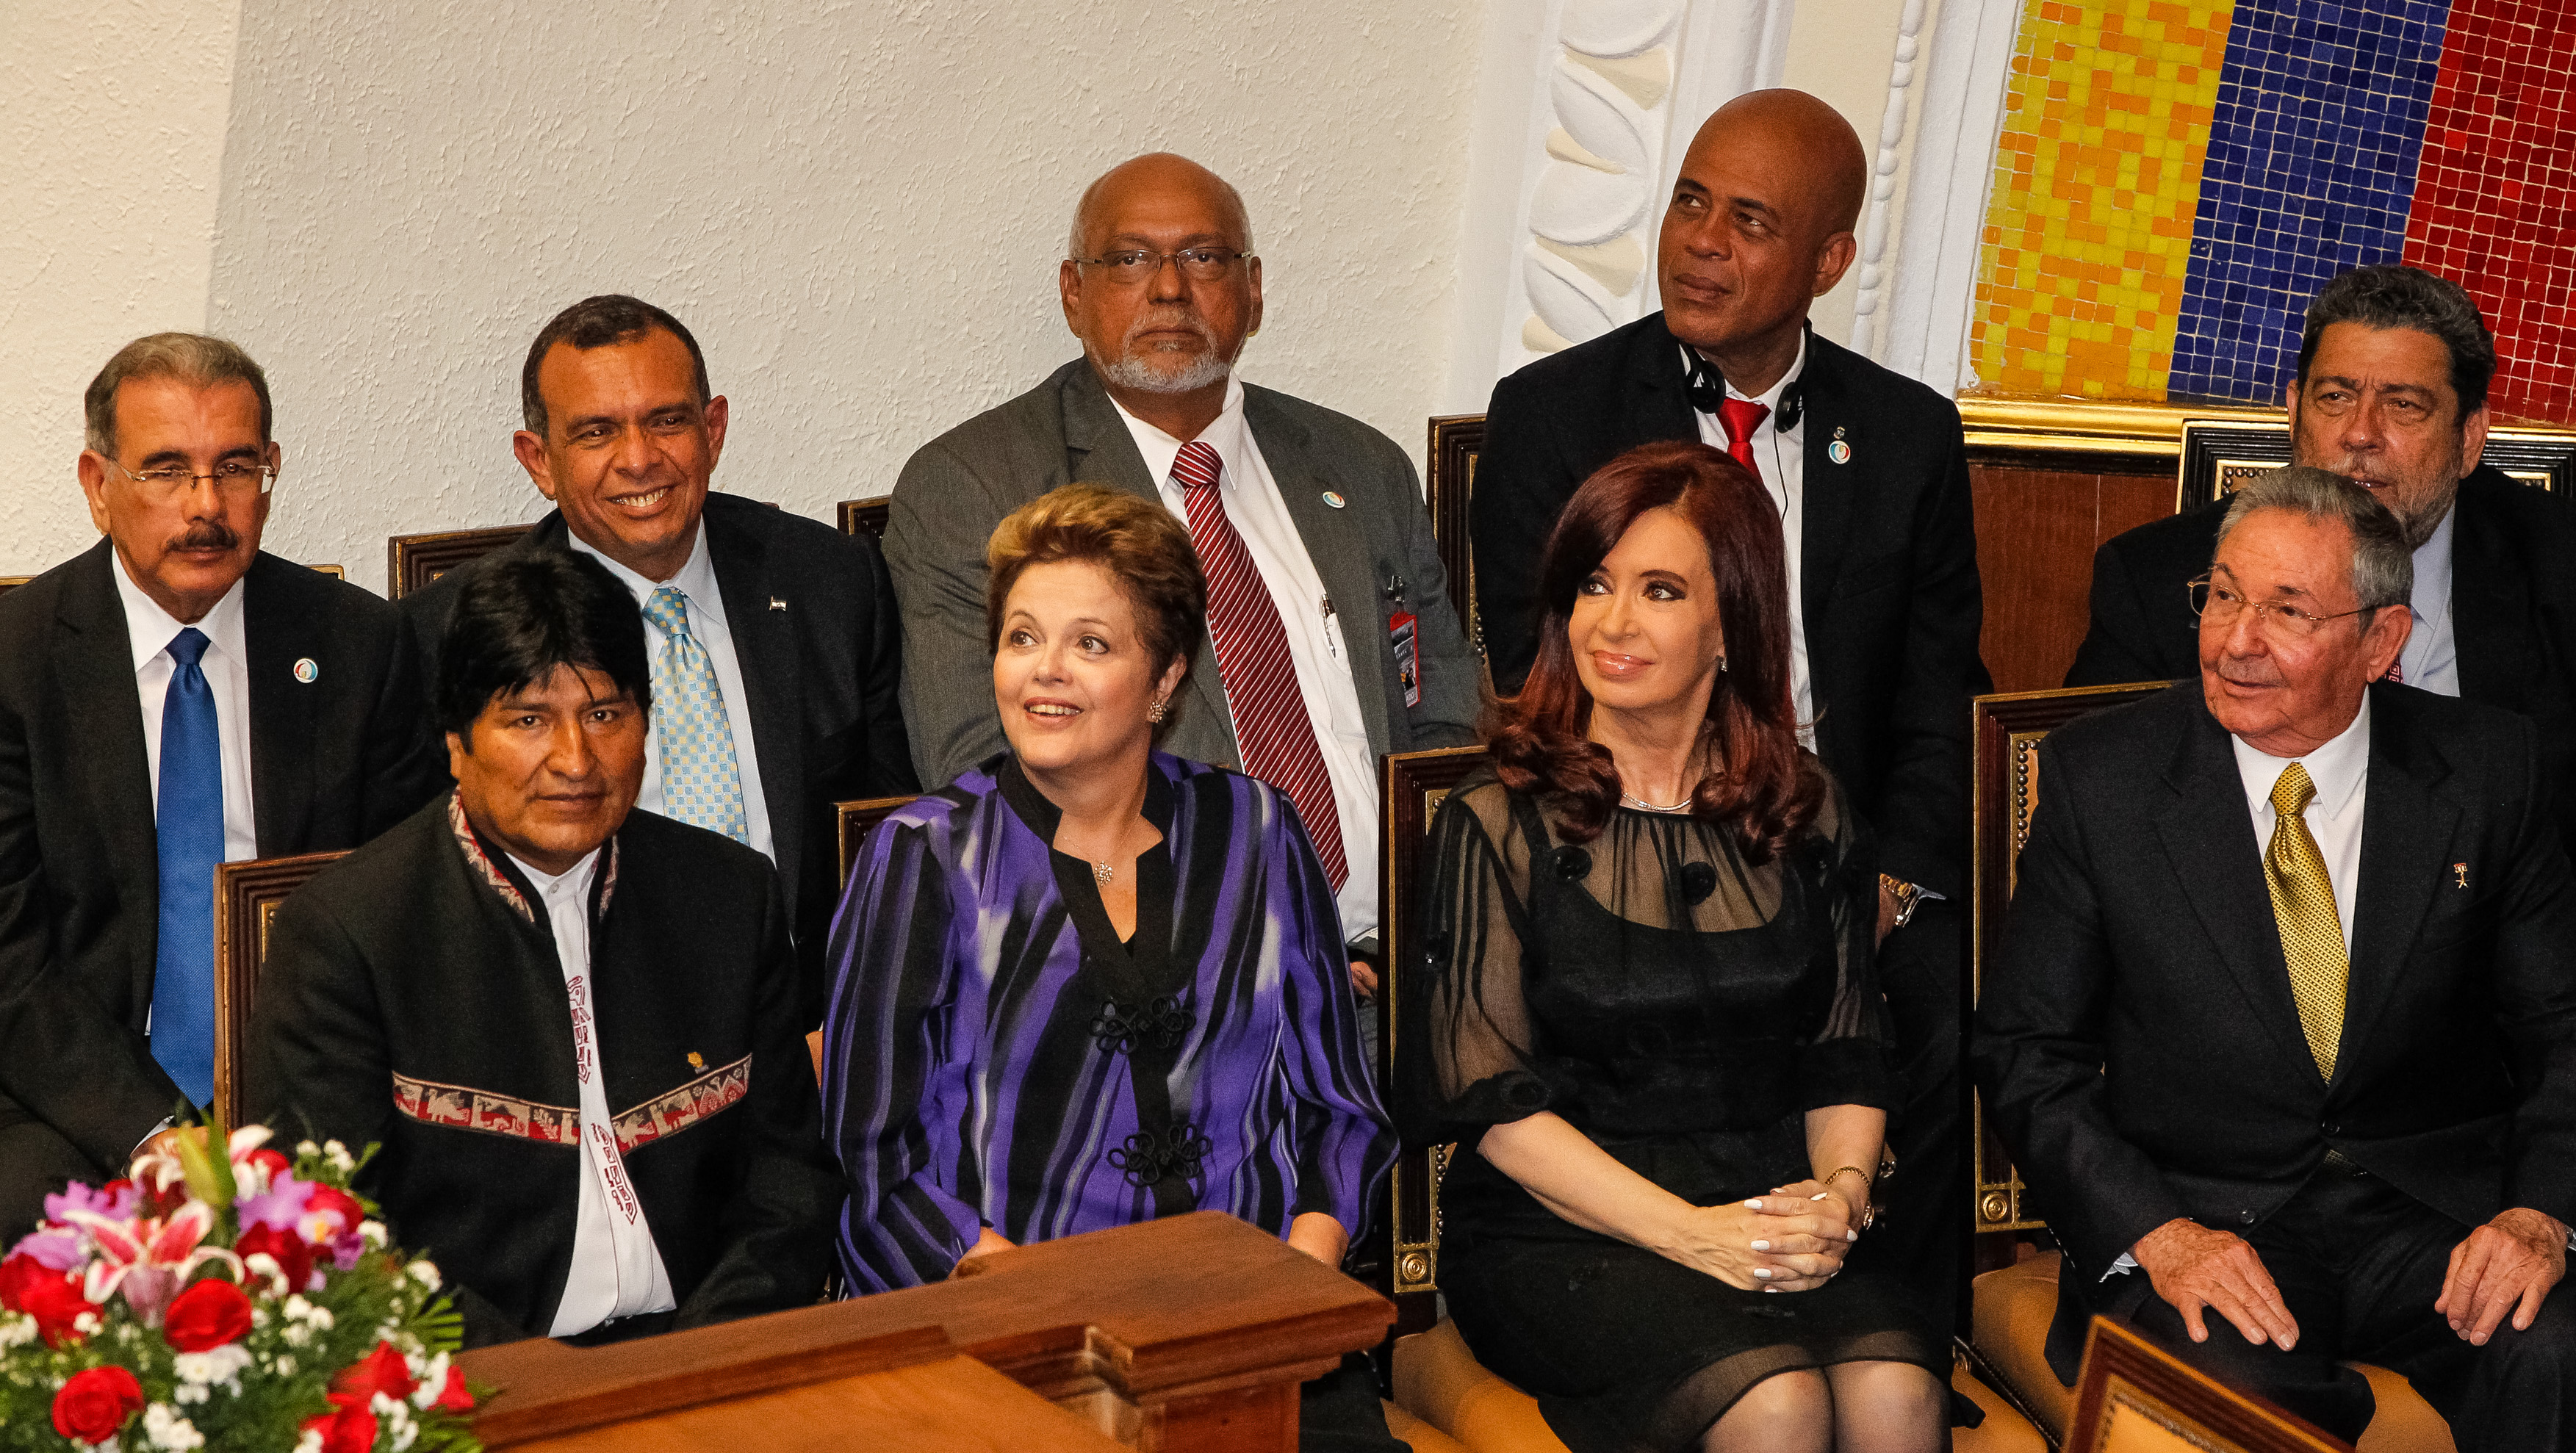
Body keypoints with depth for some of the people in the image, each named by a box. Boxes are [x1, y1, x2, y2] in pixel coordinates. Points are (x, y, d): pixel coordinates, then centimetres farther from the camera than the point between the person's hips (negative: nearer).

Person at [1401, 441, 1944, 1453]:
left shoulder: (1809, 817, 12)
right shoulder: (1500, 823, 0)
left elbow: (1849, 1060, 14)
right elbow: (1494, 1102, -5)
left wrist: (1841, 1190, -8)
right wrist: (1688, 1231, -15)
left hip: (1776, 1226, 3)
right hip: (1559, 1229, -3)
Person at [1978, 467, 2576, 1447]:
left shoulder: (2486, 771, 3)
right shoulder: (2100, 778, -1)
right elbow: (2025, 1051, 0)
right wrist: (2153, 1233, -16)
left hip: (2440, 1216, 2)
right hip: (2202, 1212, -2)